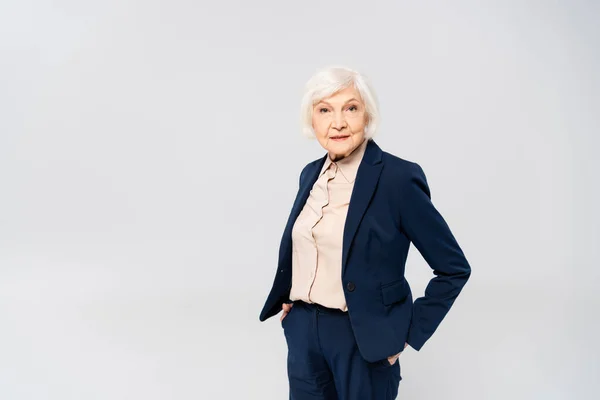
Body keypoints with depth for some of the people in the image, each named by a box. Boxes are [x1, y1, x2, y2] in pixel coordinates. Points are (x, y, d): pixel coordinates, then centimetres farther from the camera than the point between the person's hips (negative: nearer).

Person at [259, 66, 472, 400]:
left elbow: (454, 267, -11)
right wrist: (290, 299, 10)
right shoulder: (311, 173, 3)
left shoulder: (399, 177, -16)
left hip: (363, 337, -5)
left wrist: (410, 332, -12)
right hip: (302, 330, 6)